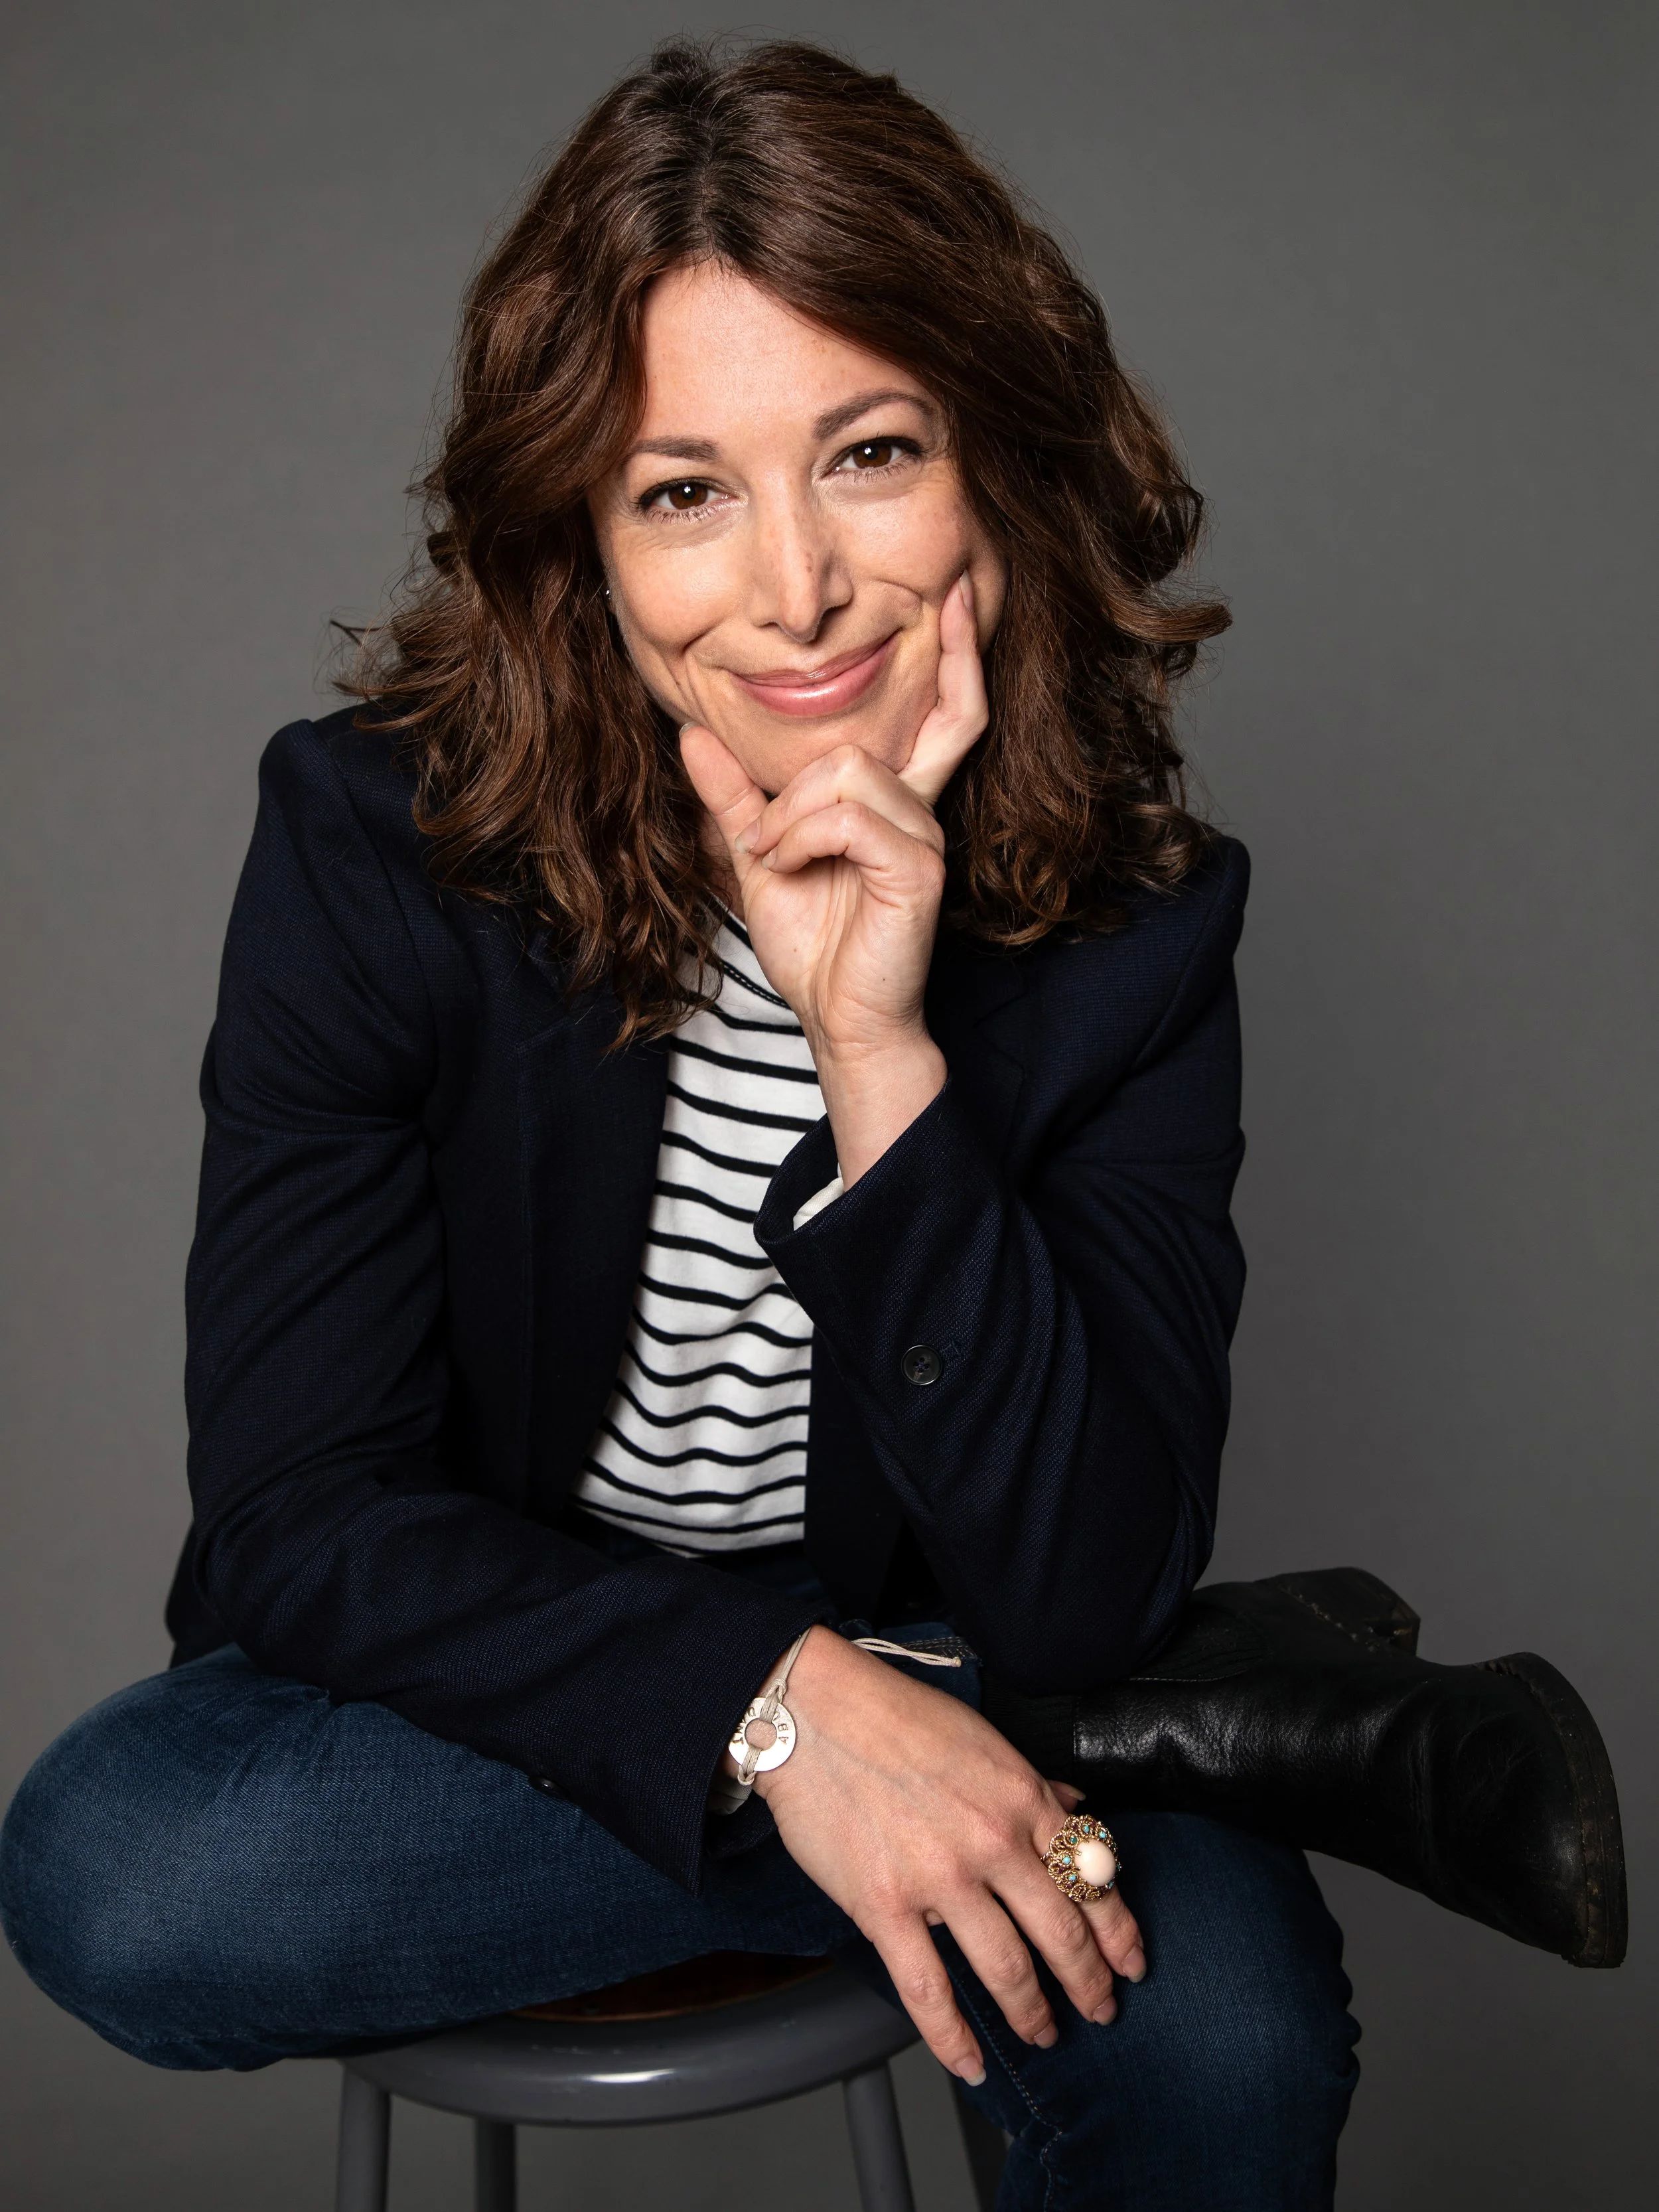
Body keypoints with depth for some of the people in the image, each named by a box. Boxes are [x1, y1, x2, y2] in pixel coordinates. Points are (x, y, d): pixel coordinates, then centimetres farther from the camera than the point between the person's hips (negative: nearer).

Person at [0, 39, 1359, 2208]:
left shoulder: (1133, 909, -13)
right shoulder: (373, 839, -16)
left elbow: (1087, 1598, -18)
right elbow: (298, 1516, -15)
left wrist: (884, 1059, -30)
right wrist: (773, 1699, -30)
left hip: (928, 1687, -1)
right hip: (481, 1683, 2)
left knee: (1227, 2027, -30)